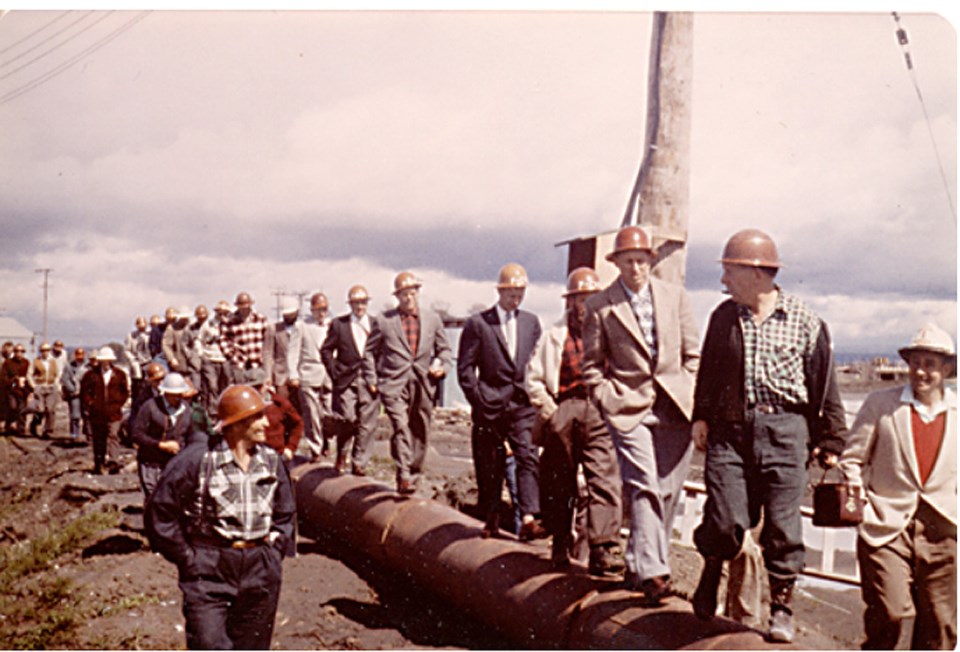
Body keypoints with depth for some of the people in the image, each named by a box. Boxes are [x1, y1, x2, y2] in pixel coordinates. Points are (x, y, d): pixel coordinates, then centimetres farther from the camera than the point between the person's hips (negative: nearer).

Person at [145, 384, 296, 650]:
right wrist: (187, 559, -7)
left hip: (260, 572, 5)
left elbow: (286, 513, 18)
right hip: (209, 571, -4)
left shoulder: (271, 461, 3)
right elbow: (160, 512, -8)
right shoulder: (196, 461, -13)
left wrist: (276, 549, 8)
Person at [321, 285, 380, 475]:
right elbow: (326, 350, 7)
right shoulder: (338, 324, 5)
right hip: (346, 380, -2)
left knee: (366, 424, 1)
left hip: (369, 381, 2)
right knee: (347, 418, -10)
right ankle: (341, 455, 15)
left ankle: (359, 463, 12)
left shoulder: (376, 324, 9)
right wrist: (334, 372, -2)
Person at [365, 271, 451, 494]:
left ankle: (413, 475, 23)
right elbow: (370, 351, 11)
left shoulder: (433, 319, 11)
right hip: (394, 384, -3)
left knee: (420, 433, 9)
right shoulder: (384, 320, 4)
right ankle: (403, 476, -24)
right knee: (401, 428, -20)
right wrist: (372, 380, 3)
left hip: (423, 385, 3)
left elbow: (443, 349, 20)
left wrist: (442, 367, 0)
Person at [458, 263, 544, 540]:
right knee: (490, 467, 5)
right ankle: (491, 520, 19)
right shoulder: (477, 323, -1)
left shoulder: (532, 322, 12)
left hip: (522, 404, 2)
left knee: (529, 457, -11)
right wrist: (480, 400, -7)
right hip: (490, 405, -2)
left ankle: (528, 519, -13)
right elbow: (465, 368, -2)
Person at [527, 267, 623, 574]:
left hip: (600, 414, 0)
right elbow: (534, 377, 10)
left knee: (605, 480, -10)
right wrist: (549, 409, 0)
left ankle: (602, 550, -9)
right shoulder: (555, 336, 7)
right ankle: (560, 545, 25)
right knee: (560, 485, 9)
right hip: (563, 414, 1)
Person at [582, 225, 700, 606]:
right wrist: (607, 399, -3)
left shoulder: (675, 296, 10)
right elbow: (592, 363, 7)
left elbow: (692, 353, 13)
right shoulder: (599, 306, 2)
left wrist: (690, 397, 4)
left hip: (674, 406, 3)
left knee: (668, 491, 7)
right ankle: (651, 572, -11)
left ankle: (638, 565, 22)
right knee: (644, 488, -13)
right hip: (629, 407, -3)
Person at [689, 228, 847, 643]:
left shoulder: (804, 322, 0)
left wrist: (830, 441, 6)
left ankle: (781, 609, 20)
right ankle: (711, 571, 29)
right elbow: (708, 371, 16)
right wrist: (701, 415, 8)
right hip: (729, 429, 2)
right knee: (725, 519, -3)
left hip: (784, 429, -1)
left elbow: (824, 385, 5)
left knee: (782, 525, 3)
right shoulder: (723, 317, 8)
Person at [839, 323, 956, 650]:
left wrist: (955, 514, 5)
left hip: (941, 532, 3)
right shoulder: (880, 403, 1)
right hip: (887, 528, -3)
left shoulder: (955, 411, 6)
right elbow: (851, 459, 4)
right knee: (892, 615, -13)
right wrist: (862, 510, -4)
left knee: (940, 626, 7)